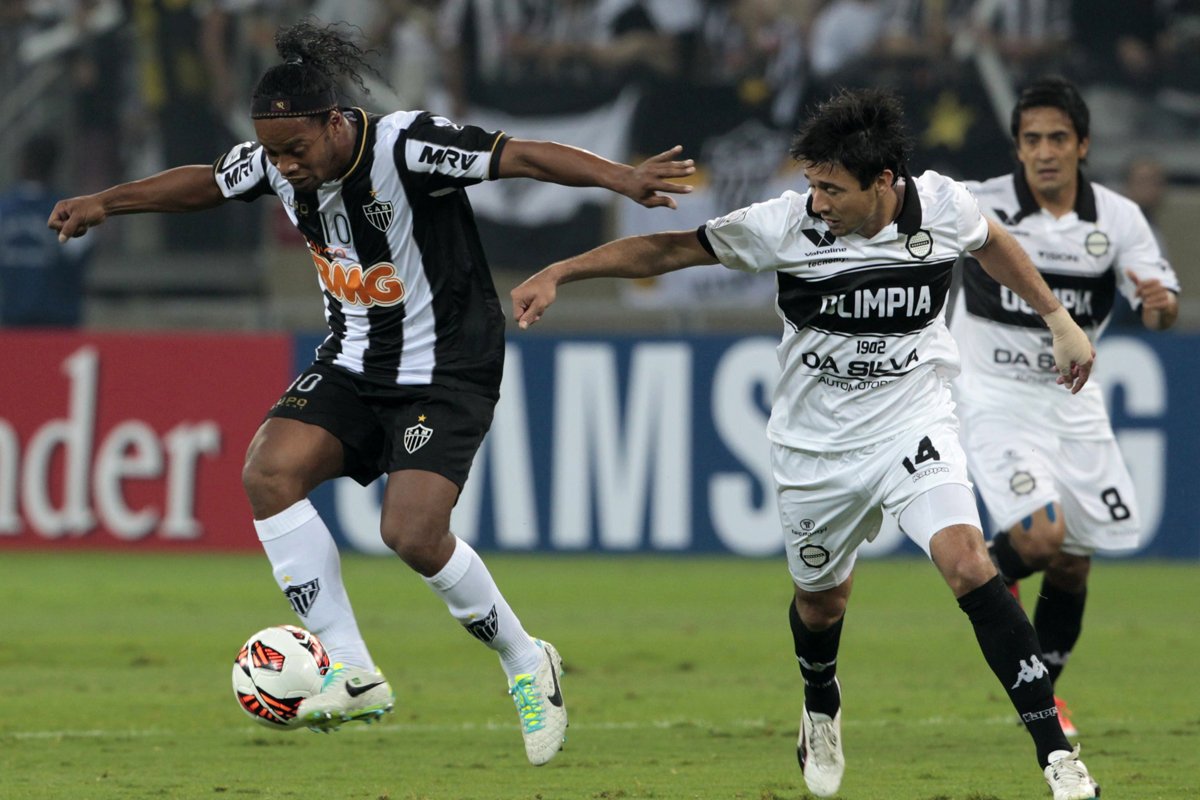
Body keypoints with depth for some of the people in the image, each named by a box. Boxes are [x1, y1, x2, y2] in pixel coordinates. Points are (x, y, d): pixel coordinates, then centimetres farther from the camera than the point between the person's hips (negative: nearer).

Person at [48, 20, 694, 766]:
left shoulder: (406, 146, -25)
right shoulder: (276, 161, -6)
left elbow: (521, 155, -32)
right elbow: (204, 183, 16)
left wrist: (619, 177, -45)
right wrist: (107, 201, 19)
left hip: (448, 371, -6)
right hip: (354, 362, 7)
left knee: (413, 533, -21)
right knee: (269, 472, -18)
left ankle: (527, 667, 6)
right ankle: (354, 675, -13)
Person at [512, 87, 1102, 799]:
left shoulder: (943, 206, -12)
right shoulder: (788, 225, -16)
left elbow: (991, 242, 13)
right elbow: (670, 249, -8)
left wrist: (1059, 319, 20)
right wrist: (557, 274, -12)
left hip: (913, 426, -1)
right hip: (817, 444, 1)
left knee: (966, 561, -22)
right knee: (821, 599, 15)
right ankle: (822, 711, 52)